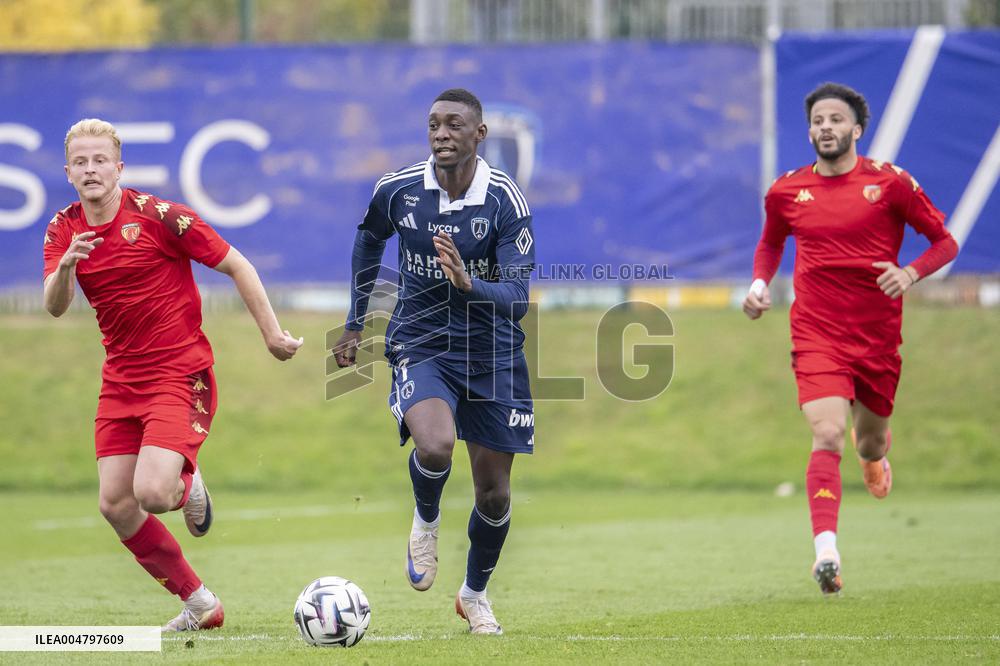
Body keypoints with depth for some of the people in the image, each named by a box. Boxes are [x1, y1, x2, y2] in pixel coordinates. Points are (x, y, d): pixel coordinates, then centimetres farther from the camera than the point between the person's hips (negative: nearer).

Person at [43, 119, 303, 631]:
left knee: (151, 492, -23)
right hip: (121, 379, 6)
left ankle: (188, 485, 17)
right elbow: (55, 306, -12)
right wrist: (66, 266, -34)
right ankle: (198, 602, 16)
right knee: (115, 505, -1)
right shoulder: (64, 230, 1)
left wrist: (272, 333, -6)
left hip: (180, 373, -6)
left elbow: (237, 266, -7)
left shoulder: (158, 216, -14)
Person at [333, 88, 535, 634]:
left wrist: (470, 284, -39)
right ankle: (426, 519, 4)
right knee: (434, 445, -31)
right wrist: (355, 324, 19)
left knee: (494, 492, 7)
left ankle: (474, 594, 34)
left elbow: (518, 297, -18)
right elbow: (369, 239, 15)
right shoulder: (397, 190, -8)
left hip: (492, 352, 1)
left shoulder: (505, 201, -14)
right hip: (420, 345, -1)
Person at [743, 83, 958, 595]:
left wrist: (911, 273, -16)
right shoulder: (786, 192, 4)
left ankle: (875, 447, 55)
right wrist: (760, 284, 5)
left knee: (869, 442, 15)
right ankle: (826, 552, -29)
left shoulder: (890, 183, -4)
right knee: (828, 437, -20)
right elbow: (771, 243, 24)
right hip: (817, 336, 0)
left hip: (878, 336, 1)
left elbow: (945, 241, 2)